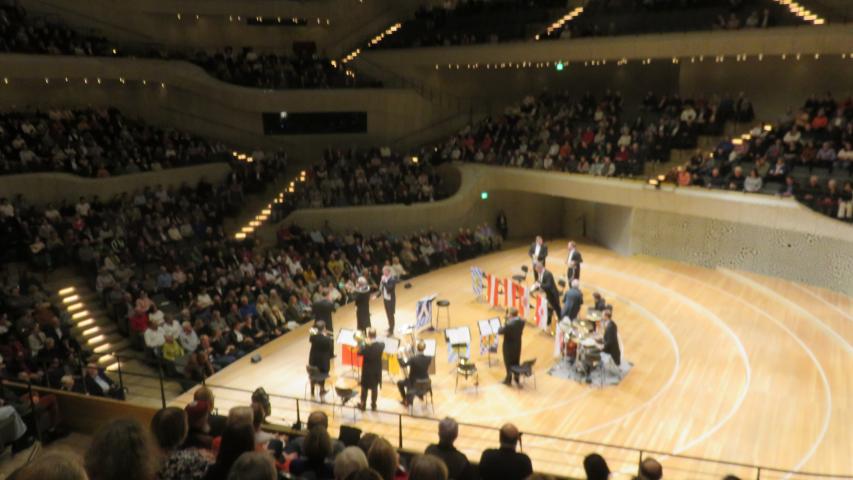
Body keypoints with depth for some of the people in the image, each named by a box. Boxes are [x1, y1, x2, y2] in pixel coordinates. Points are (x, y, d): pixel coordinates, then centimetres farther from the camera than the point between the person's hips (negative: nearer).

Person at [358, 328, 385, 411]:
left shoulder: (366, 347, -25)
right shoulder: (381, 345, -15)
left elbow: (359, 352, -10)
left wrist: (364, 344, -3)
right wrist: (374, 341, 14)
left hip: (367, 371, -2)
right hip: (377, 371, 3)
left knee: (364, 388, 14)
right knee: (375, 388, 16)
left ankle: (363, 404, 24)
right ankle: (373, 405, 25)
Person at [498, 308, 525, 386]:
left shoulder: (509, 324, -33)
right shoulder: (522, 321, -13)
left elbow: (500, 332, -23)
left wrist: (504, 324, -4)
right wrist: (510, 319, -3)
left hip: (509, 346, -6)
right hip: (518, 345, 6)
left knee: (508, 363, 13)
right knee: (516, 362, 23)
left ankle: (509, 380, 27)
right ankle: (516, 378, 38)